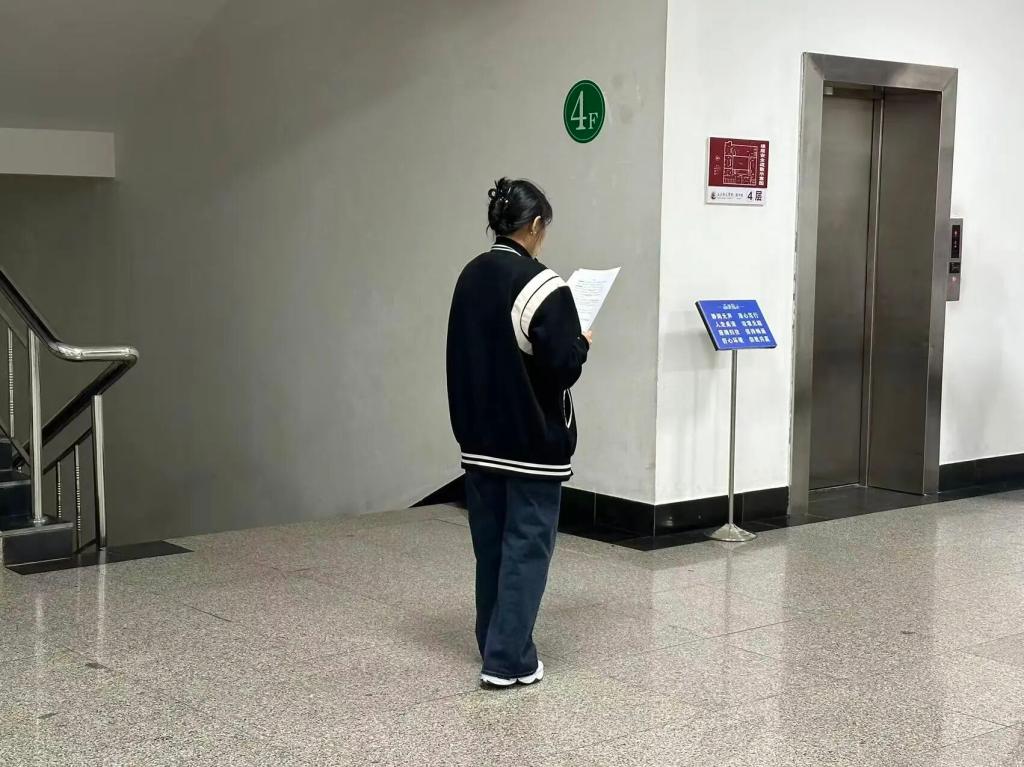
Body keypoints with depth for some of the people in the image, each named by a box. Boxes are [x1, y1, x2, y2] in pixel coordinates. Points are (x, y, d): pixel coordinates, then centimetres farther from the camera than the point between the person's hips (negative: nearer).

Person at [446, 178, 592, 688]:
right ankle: (508, 660, 2)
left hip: (479, 436, 7)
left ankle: (493, 644, 25)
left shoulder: (470, 277, 6)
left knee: (490, 543, 15)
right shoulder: (541, 286, -18)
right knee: (527, 545, 0)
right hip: (532, 441, -7)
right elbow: (563, 368, -19)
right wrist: (581, 343, 0)